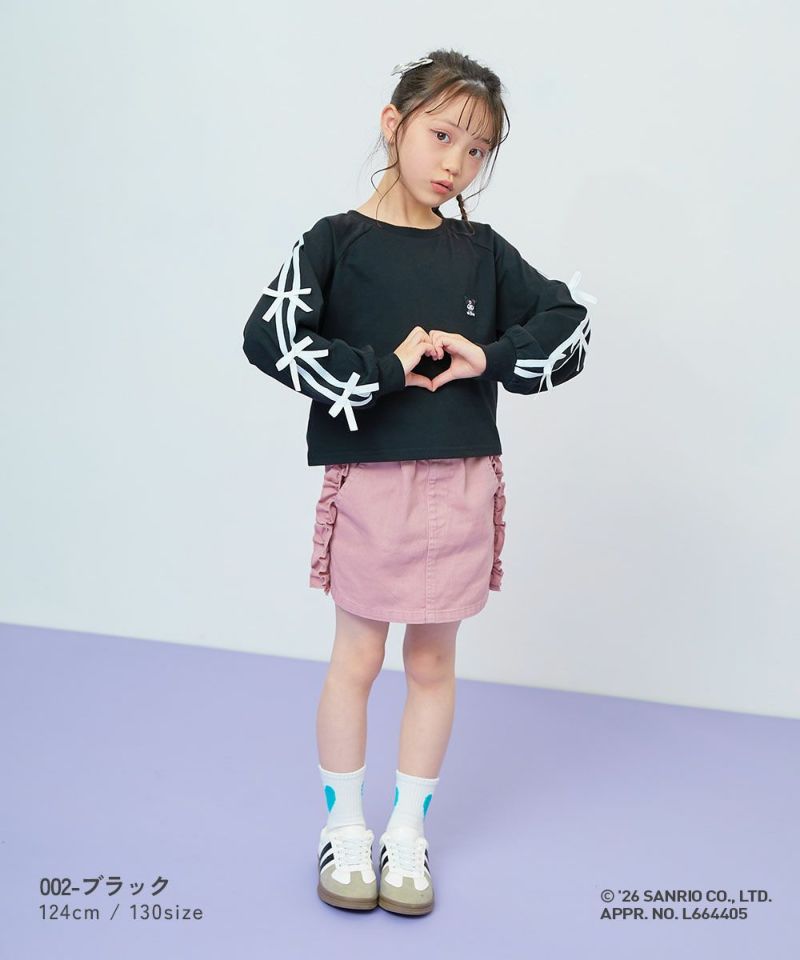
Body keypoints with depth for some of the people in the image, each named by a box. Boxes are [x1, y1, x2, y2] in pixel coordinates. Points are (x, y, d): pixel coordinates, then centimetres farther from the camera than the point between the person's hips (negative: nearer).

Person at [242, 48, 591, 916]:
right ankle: (343, 826, 28)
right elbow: (270, 336, -16)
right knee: (356, 659, 8)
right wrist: (384, 369, -20)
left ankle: (408, 828, 30)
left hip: (462, 484, 3)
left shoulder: (484, 252, 5)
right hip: (369, 481, -3)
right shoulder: (337, 241, -5)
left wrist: (490, 359, -12)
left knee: (433, 661, 13)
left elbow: (570, 323, 5)